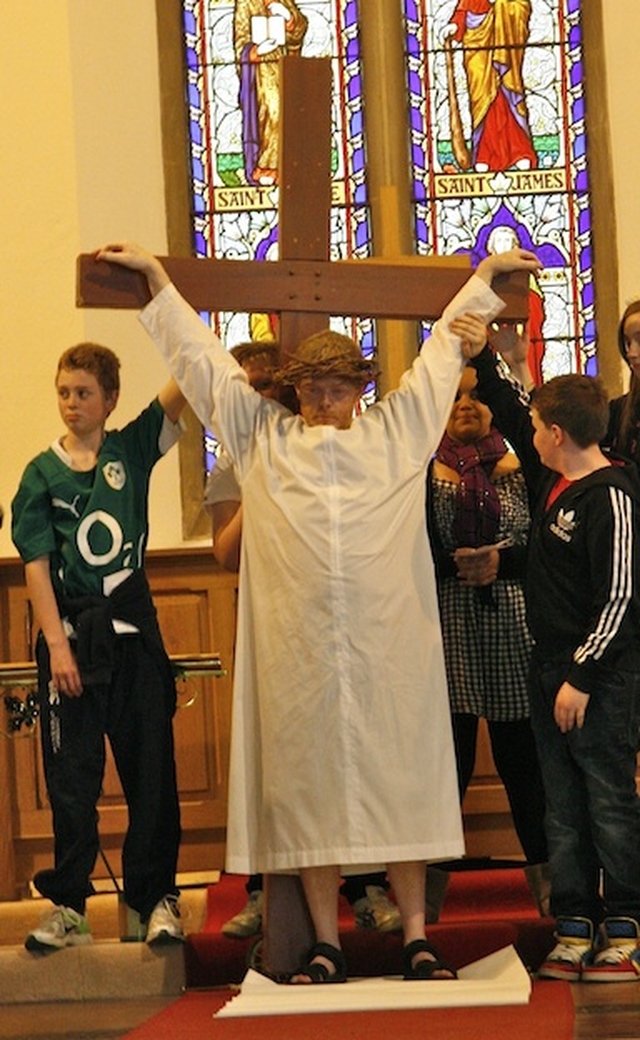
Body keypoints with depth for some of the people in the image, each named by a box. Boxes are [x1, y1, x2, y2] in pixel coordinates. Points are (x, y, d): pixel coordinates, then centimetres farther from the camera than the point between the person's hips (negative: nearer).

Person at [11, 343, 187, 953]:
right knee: (71, 775, 4)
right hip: (72, 633, -1)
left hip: (132, 627, 1)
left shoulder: (132, 449, 5)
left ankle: (156, 897, 10)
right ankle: (68, 906, 11)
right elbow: (36, 565, -2)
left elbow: (181, 391, -8)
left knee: (150, 769, 2)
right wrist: (56, 644, -10)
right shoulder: (43, 474, 2)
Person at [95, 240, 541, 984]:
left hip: (389, 639, 0)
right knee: (308, 781, 1)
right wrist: (156, 277, 24)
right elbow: (203, 357, 20)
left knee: (397, 775, 0)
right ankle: (326, 944, 5)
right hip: (298, 644, 0)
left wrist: (485, 276, 29)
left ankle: (417, 937, 5)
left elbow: (443, 349, 23)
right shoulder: (263, 436, 13)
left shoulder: (398, 429, 13)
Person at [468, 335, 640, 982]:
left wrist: (581, 677, -16)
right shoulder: (550, 480, 9)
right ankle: (574, 929, 13)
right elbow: (507, 413, 23)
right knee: (562, 806, 9)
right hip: (550, 665, 8)